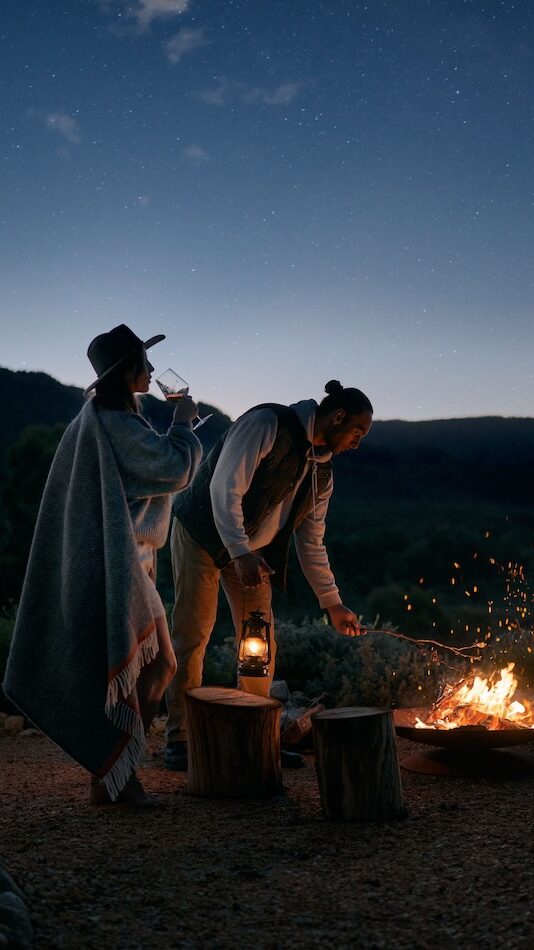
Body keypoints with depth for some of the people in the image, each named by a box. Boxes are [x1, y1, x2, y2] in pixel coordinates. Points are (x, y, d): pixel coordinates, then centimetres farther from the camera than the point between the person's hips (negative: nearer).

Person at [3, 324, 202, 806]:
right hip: (118, 564, -10)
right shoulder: (116, 422, -17)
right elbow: (176, 468, -17)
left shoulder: (96, 416, 15)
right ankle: (115, 774, 3)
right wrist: (183, 422, -2)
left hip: (104, 561, 10)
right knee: (155, 663, -4)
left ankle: (108, 774, 18)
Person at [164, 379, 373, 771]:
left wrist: (334, 604, 7)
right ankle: (179, 739, 3)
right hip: (203, 535, -7)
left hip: (251, 551, 8)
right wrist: (240, 553, -35)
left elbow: (312, 542, 10)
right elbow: (225, 488, -26)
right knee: (192, 636, -7)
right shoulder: (268, 424, -19)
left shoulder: (322, 472, 5)